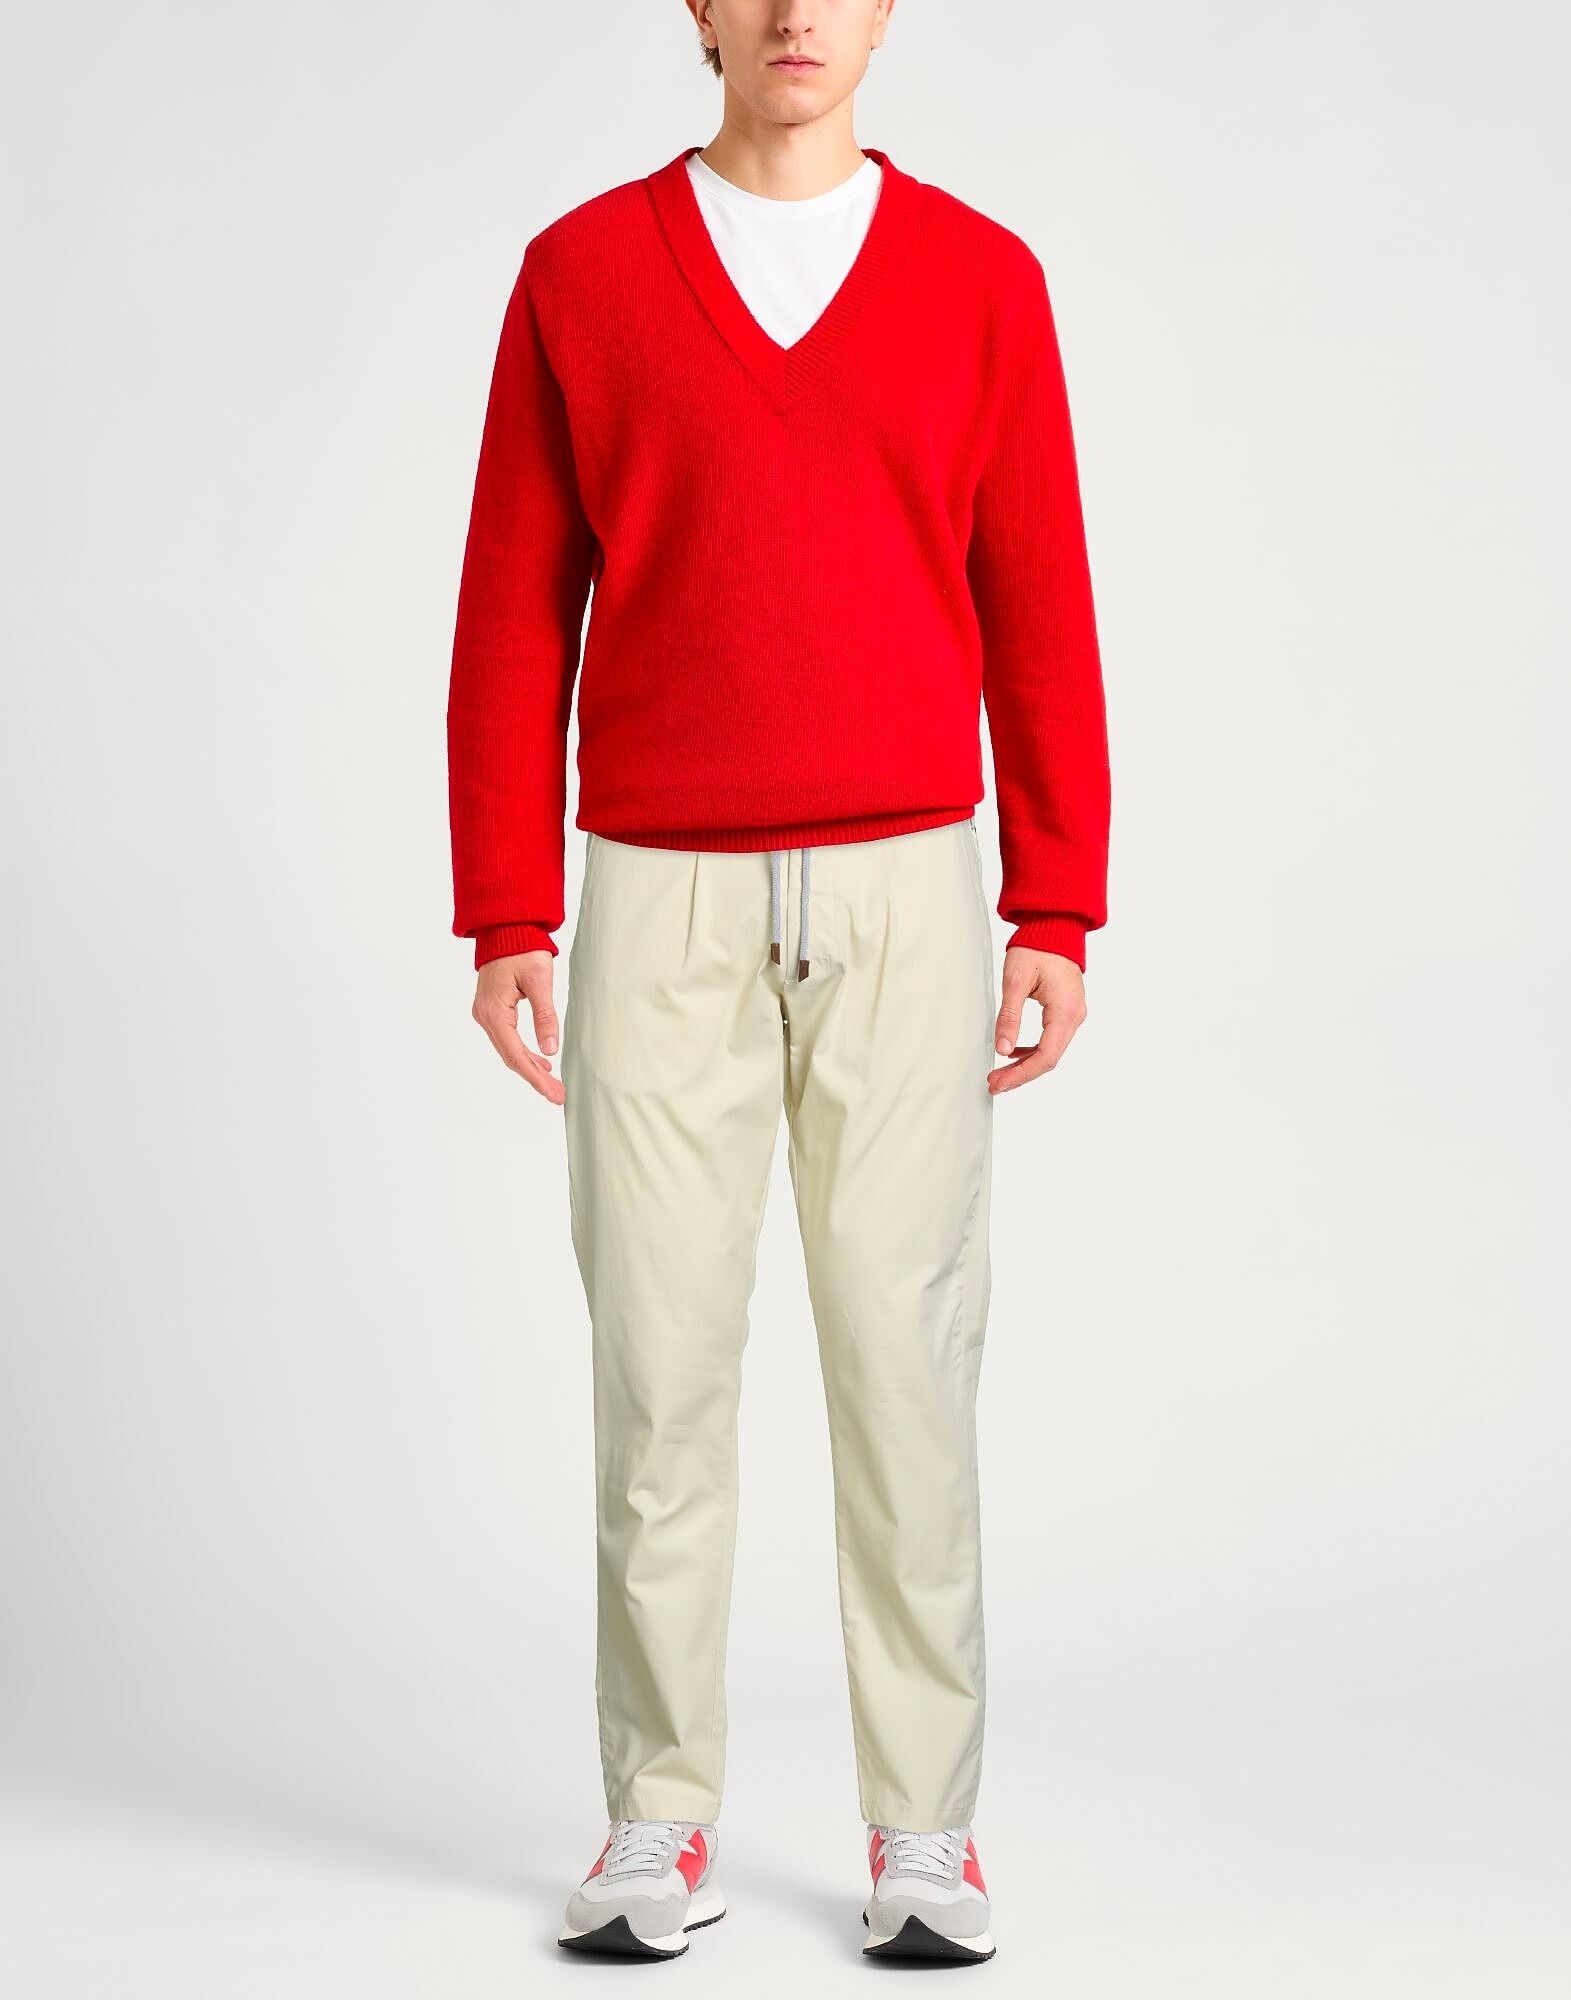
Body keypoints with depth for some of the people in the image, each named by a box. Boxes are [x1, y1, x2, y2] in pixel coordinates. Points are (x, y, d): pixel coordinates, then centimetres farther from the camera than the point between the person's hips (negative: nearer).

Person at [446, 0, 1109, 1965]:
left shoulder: (980, 280, 4)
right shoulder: (579, 275, 3)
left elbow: (1038, 616, 4)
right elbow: (514, 622, 2)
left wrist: (1055, 919, -3)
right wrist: (506, 925, -4)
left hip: (903, 908, 0)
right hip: (662, 916, 0)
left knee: (905, 1363, 0)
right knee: (659, 1372, 1)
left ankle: (923, 1835, 11)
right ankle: (661, 1829, 14)